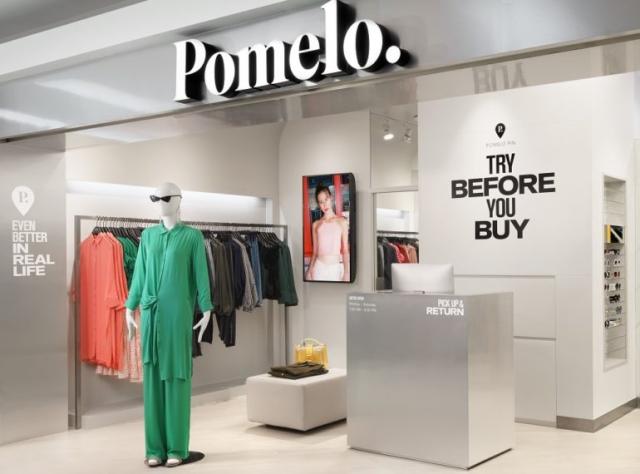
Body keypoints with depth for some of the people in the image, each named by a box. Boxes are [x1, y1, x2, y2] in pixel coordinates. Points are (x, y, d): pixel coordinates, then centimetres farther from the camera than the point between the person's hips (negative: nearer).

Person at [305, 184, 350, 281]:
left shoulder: (342, 221, 2)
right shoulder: (316, 224, 8)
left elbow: (345, 250, 0)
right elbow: (315, 252, 11)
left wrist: (346, 272, -9)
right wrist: (309, 271, 3)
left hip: (336, 267, -2)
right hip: (319, 267, 2)